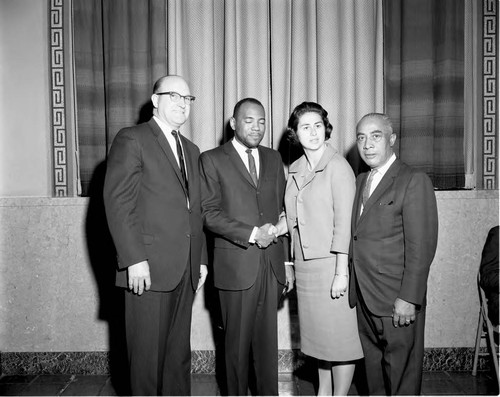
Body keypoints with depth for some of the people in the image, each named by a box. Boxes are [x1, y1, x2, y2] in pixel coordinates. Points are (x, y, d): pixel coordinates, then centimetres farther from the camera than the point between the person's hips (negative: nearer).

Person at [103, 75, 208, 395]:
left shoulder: (191, 150, 19)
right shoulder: (131, 140, -3)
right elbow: (118, 203, -11)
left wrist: (201, 259, 13)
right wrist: (134, 260, -17)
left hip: (186, 271, 7)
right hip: (149, 269, -6)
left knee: (180, 351, 13)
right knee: (148, 353, 3)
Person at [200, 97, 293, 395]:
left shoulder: (273, 158, 14)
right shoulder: (212, 160, 0)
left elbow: (282, 210, 14)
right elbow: (209, 213, -8)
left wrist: (287, 259, 9)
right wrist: (252, 234, -14)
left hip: (271, 264, 4)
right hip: (236, 265, -4)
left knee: (268, 339, 11)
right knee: (238, 341, 7)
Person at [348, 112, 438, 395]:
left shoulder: (414, 181, -11)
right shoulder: (361, 181, 12)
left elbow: (421, 247, -15)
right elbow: (359, 236, 10)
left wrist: (408, 298, -17)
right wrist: (355, 288, 4)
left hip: (397, 301, -6)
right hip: (364, 297, 7)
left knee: (401, 372, 8)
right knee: (374, 366, 19)